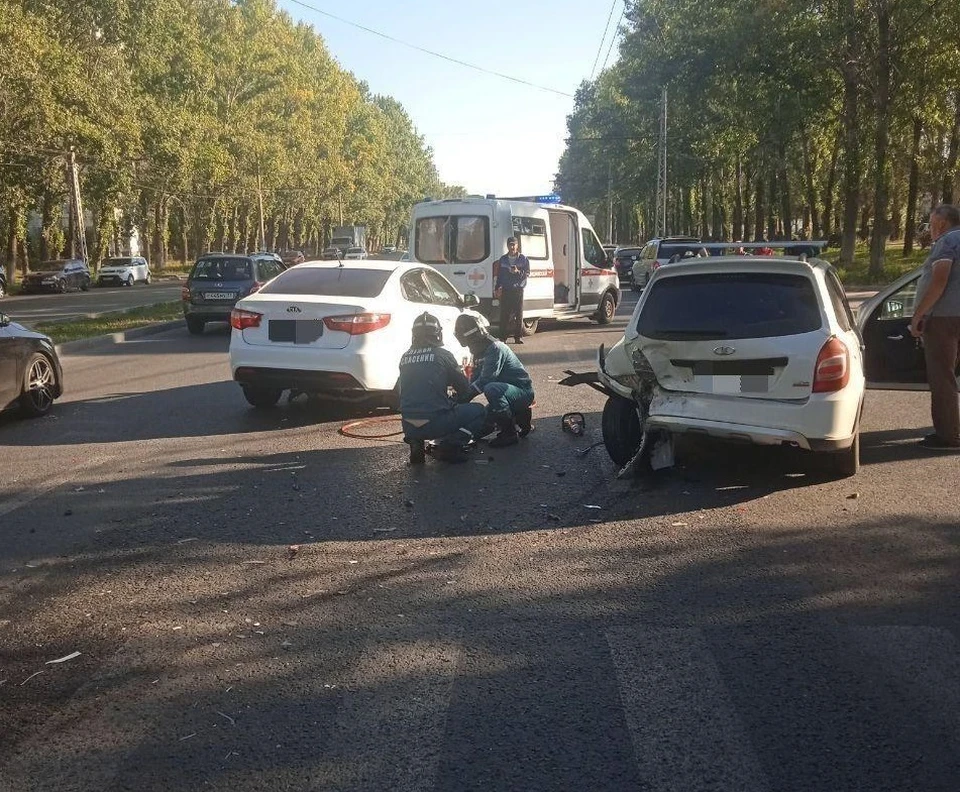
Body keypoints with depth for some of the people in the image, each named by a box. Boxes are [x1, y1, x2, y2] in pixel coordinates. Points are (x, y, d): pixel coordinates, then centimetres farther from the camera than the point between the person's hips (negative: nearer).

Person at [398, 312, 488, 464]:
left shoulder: (405, 358, 10)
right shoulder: (442, 355, -3)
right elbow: (465, 388, 6)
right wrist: (457, 401, 29)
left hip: (408, 427, 5)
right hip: (435, 424, -5)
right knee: (479, 412, 14)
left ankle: (415, 442, 11)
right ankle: (450, 446, -3)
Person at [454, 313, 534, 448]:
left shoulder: (495, 348, -24)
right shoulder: (479, 352, 7)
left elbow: (484, 381, -31)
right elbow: (474, 379, 4)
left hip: (523, 391, -10)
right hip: (505, 390, 10)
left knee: (491, 389, -38)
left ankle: (509, 433, -23)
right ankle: (520, 416, 17)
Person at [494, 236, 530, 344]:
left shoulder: (523, 259, 5)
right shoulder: (503, 259, 12)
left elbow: (527, 273, 2)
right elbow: (499, 275, 16)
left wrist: (518, 272, -17)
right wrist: (497, 288, 10)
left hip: (518, 289, -1)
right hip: (505, 290, 1)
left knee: (518, 314, -2)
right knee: (504, 314, -3)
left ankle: (518, 336, 5)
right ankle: (502, 337, 1)